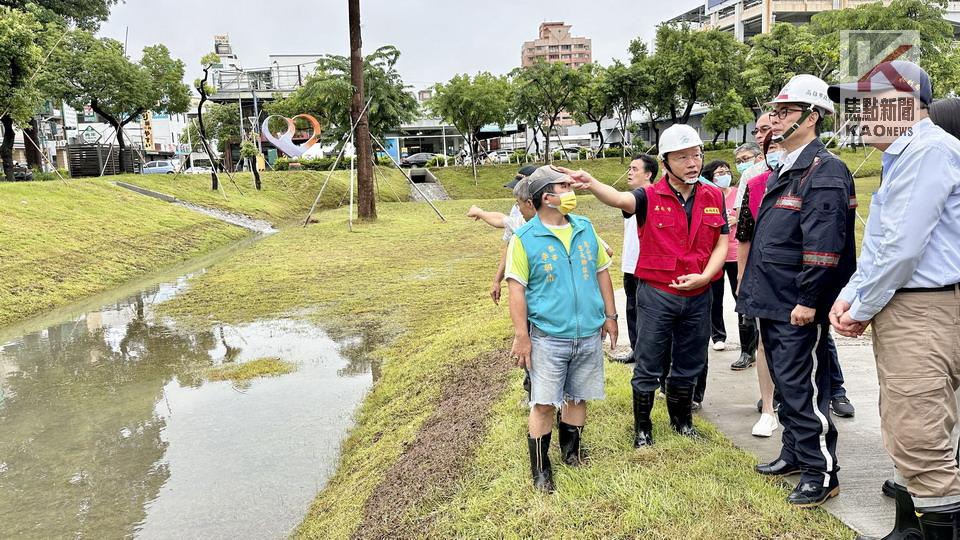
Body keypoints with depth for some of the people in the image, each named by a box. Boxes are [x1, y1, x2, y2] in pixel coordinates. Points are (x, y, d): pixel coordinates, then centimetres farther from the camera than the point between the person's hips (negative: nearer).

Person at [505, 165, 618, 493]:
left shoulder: (586, 229, 6)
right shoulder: (524, 239, -8)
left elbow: (602, 272, 13)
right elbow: (517, 288, -9)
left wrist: (610, 315, 11)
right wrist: (521, 336, -12)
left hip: (589, 334, 4)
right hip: (548, 338, -4)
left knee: (578, 397, 15)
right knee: (544, 403, 1)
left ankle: (572, 451, 35)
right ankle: (540, 468, 15)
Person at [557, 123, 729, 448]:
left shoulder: (714, 198, 3)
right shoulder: (650, 198, -8)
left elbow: (721, 244, 6)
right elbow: (620, 199, -29)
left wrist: (704, 276, -11)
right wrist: (592, 184, -50)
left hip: (698, 297, 3)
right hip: (657, 295, -3)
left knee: (688, 365, 18)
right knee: (649, 368, 6)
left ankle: (682, 421, 38)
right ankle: (642, 428, 23)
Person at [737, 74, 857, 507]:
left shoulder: (824, 171, -14)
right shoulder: (782, 171, 16)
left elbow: (823, 244, -22)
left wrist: (807, 300, -23)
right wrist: (757, 291, 19)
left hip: (799, 307, -10)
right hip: (773, 302, 10)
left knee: (803, 387, -3)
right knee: (785, 381, 18)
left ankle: (820, 472, 10)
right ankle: (794, 454, 33)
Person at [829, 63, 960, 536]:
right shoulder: (901, 156, 19)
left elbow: (903, 246, -20)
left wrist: (863, 309, -8)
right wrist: (851, 296, 9)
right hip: (897, 307, 10)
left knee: (919, 442, -9)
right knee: (904, 433, 16)